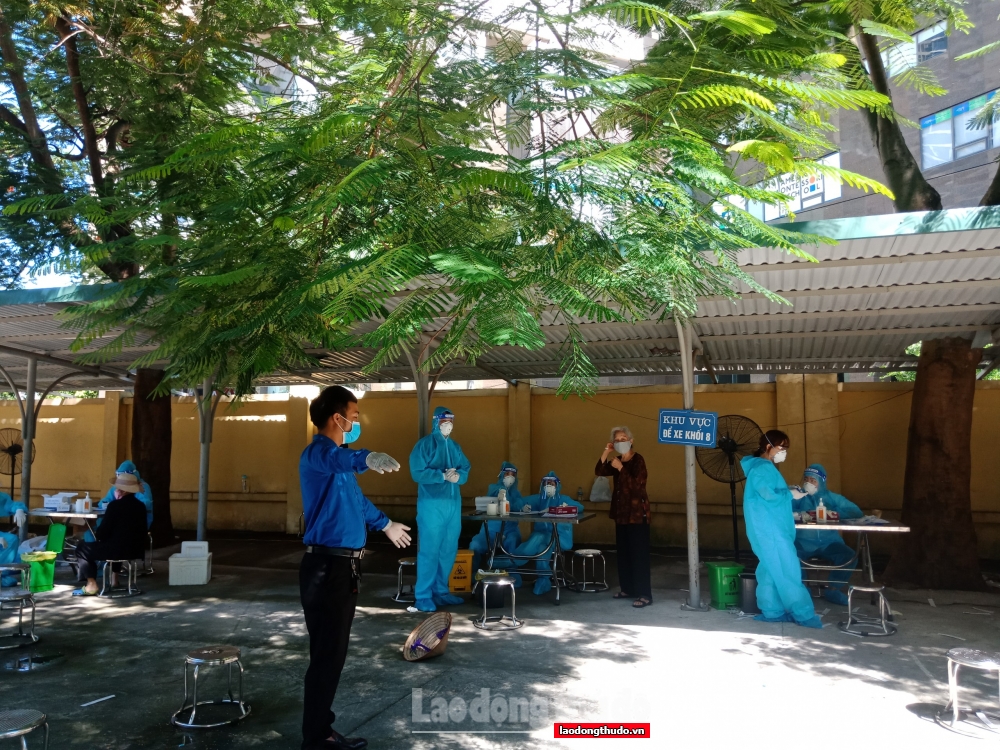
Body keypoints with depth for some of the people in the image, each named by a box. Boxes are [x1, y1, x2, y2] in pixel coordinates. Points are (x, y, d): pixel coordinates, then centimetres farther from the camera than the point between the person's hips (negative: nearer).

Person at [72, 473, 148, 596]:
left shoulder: (115, 505, -13)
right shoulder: (141, 506, 7)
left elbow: (103, 532, -10)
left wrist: (98, 537, 12)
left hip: (119, 549, -7)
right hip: (137, 549, 7)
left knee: (82, 548, 13)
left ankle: (91, 585, 9)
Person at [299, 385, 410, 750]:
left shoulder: (336, 456, 17)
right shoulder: (318, 452, -14)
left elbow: (357, 499, 33)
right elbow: (340, 459, -40)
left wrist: (386, 524, 45)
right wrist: (367, 458, -62)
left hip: (342, 565, 10)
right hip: (327, 566, -10)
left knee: (332, 653, 15)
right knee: (327, 655, -3)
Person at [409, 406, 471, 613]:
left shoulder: (455, 446, 16)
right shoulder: (424, 444, -4)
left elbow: (466, 469, 13)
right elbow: (417, 472, -12)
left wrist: (458, 476, -10)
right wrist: (443, 476, -18)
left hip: (454, 503, 7)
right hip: (431, 504, -7)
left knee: (449, 550, 10)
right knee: (429, 550, -6)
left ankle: (440, 591, 22)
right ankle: (423, 596, 1)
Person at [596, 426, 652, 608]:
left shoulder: (638, 460, -12)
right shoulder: (617, 461, 11)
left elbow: (636, 485, -23)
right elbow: (599, 472, 1)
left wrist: (621, 468, -26)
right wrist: (606, 452, -8)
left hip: (637, 512, -8)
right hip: (621, 511, 8)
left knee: (638, 553, -8)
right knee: (623, 552, 12)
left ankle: (645, 595, -5)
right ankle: (628, 589, 23)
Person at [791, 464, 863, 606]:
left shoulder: (833, 498, 10)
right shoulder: (798, 496, 4)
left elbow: (857, 512, 1)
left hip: (828, 543, 2)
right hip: (803, 542, -2)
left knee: (850, 556, -21)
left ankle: (832, 589, 3)